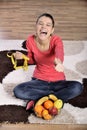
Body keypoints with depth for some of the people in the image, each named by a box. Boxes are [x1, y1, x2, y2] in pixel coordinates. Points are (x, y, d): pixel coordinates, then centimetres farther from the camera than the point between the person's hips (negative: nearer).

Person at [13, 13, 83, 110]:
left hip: (58, 81, -1)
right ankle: (54, 96, -16)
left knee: (77, 87, -30)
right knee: (18, 91, -24)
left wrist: (58, 62, -71)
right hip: (39, 80, 2)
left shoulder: (56, 40, -21)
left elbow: (59, 53, -46)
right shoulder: (30, 40, -12)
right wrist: (23, 57, -15)